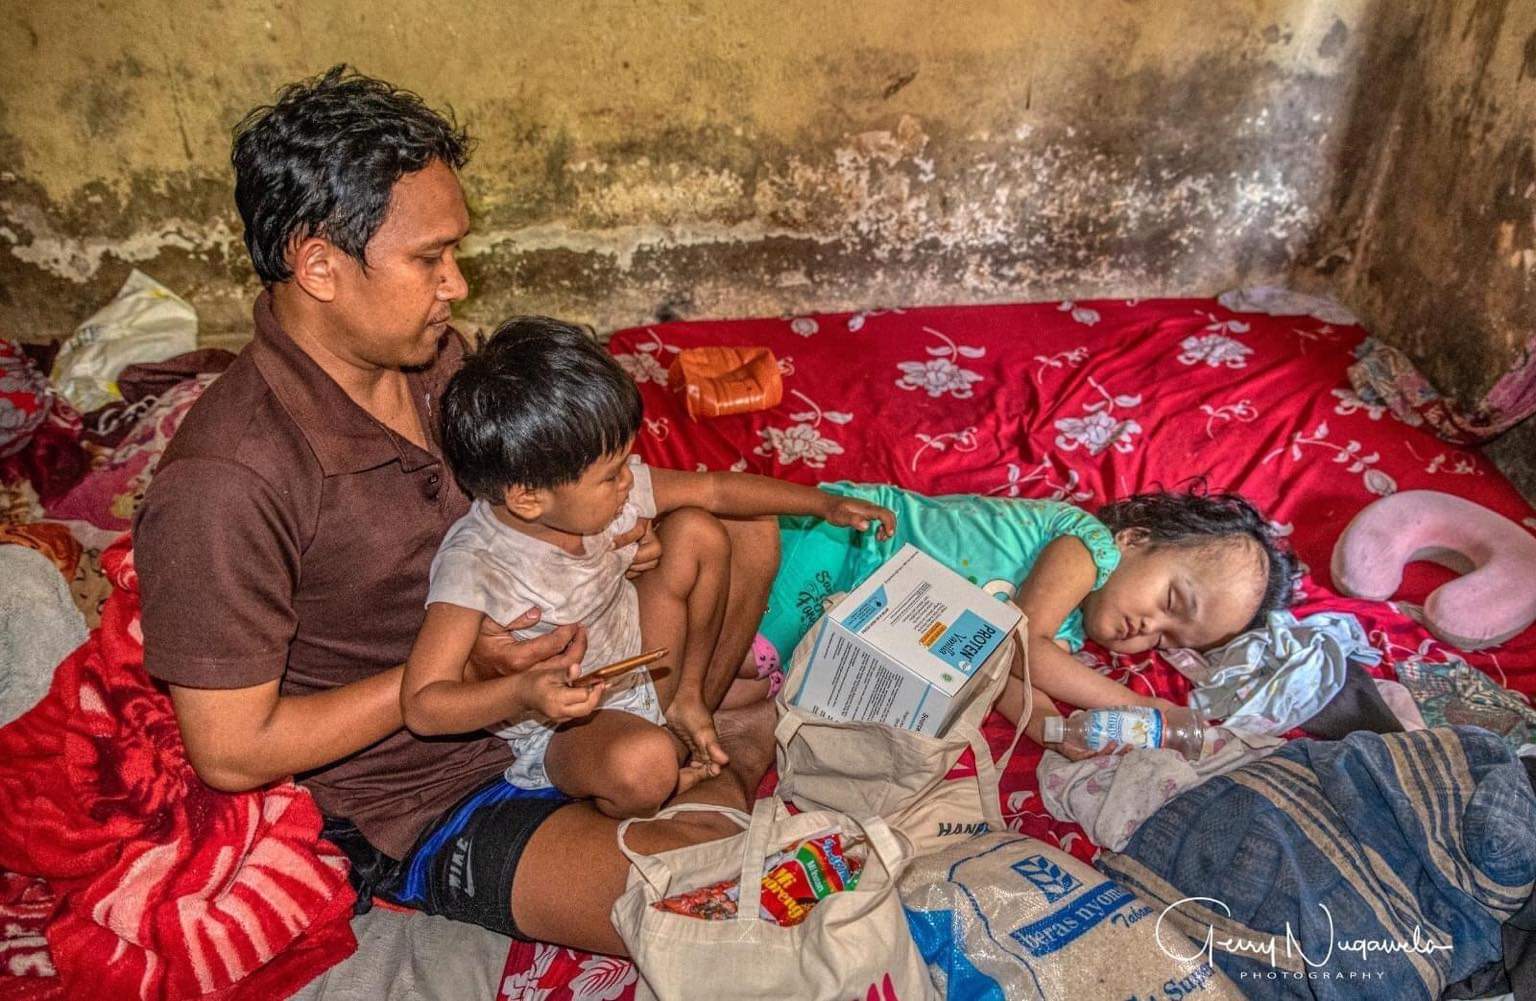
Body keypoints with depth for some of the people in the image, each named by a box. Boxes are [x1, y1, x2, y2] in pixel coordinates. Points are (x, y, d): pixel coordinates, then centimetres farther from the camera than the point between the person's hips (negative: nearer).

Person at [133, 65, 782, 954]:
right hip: (437, 801, -7)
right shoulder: (223, 484, -28)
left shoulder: (429, 354, -5)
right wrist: (454, 668, -22)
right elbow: (230, 749, -20)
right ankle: (727, 773, 9)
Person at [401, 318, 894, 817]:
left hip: (641, 660, 7)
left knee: (696, 530, -3)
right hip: (563, 733, -6)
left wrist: (826, 503, 0)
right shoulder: (473, 566, -32)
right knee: (643, 765, -39)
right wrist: (525, 693, -47)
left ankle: (687, 699, 10)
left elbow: (715, 490, -1)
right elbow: (421, 706, -32)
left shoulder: (600, 491, -14)